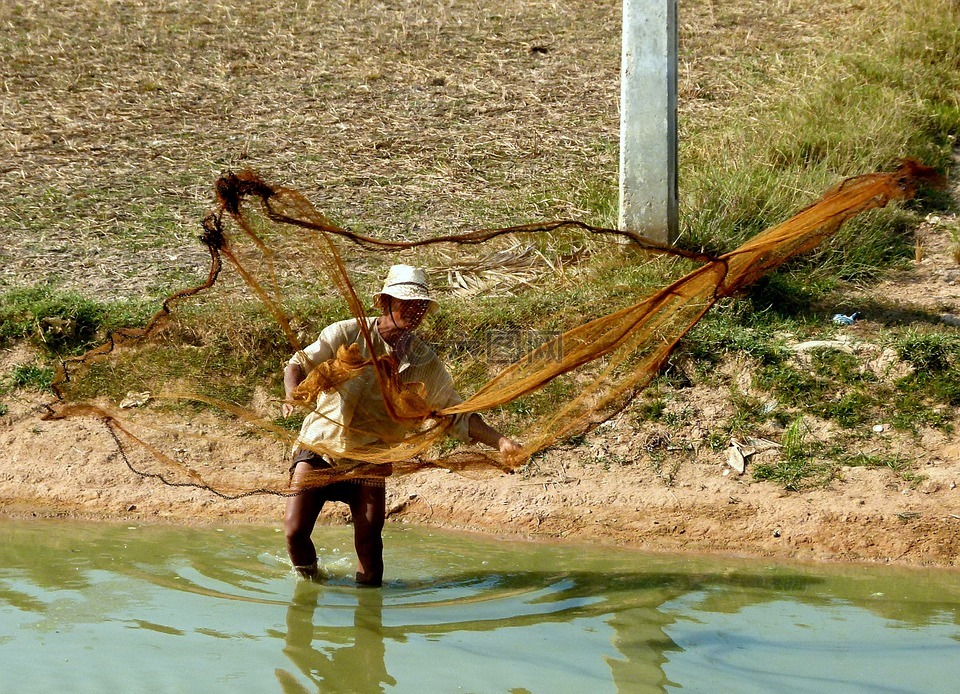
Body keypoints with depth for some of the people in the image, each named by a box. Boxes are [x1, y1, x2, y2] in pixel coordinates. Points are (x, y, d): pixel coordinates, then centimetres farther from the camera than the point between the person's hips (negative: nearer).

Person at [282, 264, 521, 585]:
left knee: (369, 543, -10)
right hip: (318, 449, -1)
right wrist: (293, 395, -31)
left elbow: (458, 415, 1)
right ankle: (308, 580, 24)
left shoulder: (425, 364, -3)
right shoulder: (346, 335, -9)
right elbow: (299, 364, -8)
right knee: (295, 531, -10)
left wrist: (499, 441, -13)